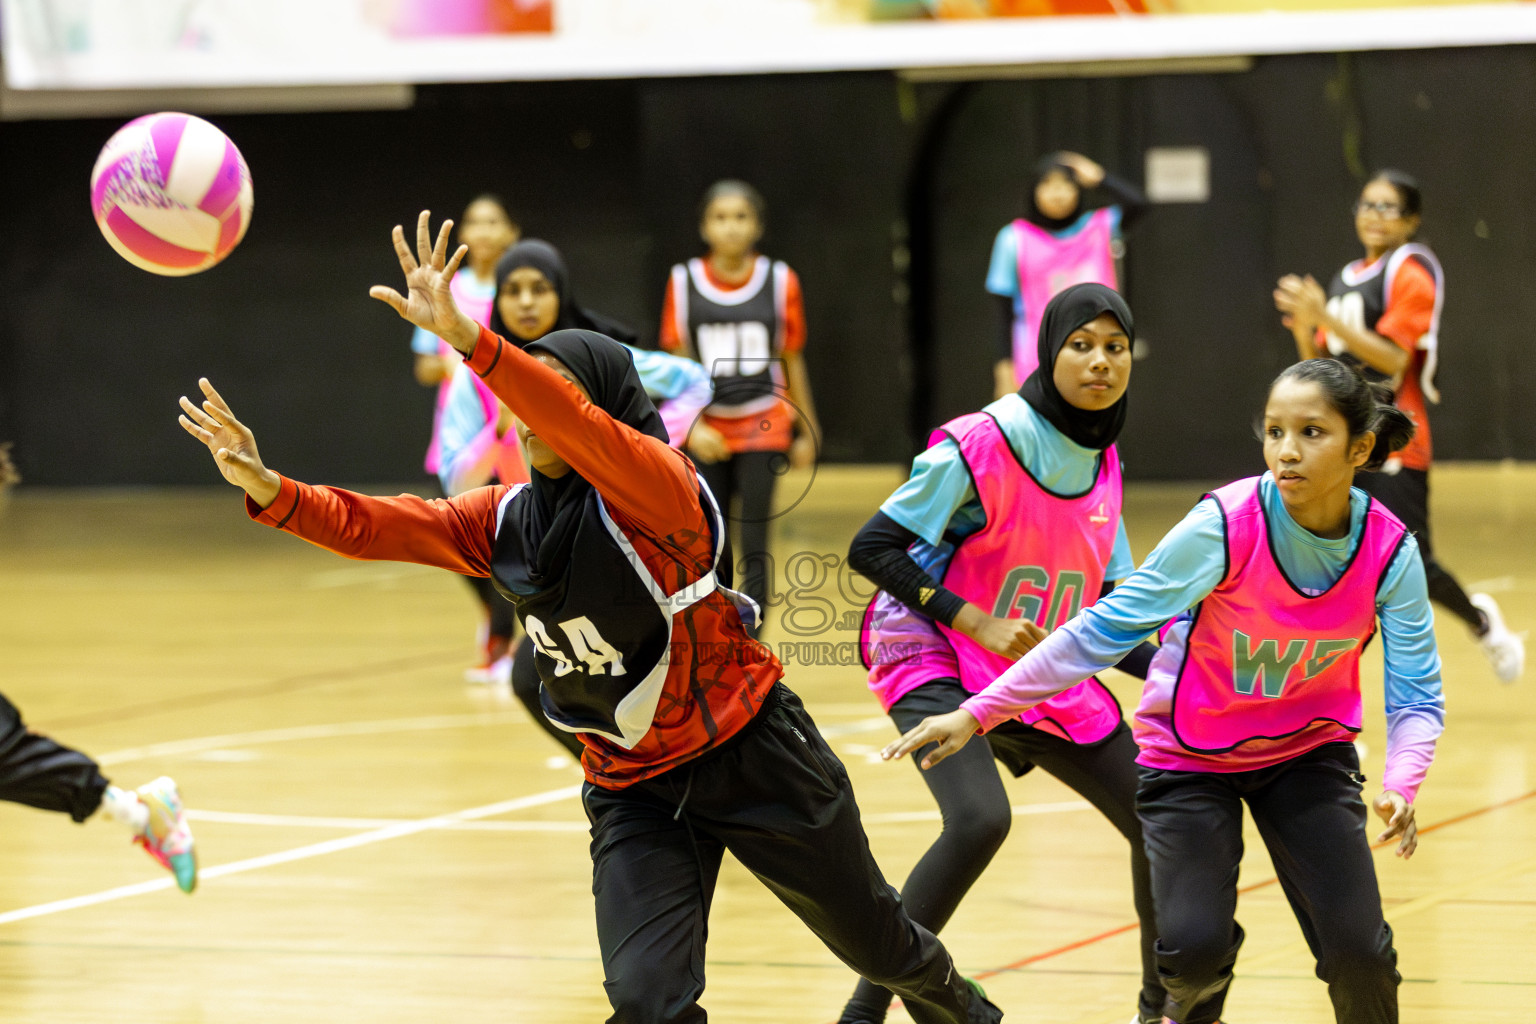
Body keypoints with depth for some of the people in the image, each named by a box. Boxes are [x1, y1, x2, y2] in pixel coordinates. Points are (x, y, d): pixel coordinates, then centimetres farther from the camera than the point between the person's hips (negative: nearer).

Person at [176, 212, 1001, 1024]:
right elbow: (373, 527, -11)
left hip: (748, 753, -4)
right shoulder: (505, 520, -1)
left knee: (878, 943, 16)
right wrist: (268, 490, -29)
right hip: (632, 791, 4)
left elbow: (584, 433, -42)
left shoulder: (659, 490, -21)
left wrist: (467, 338, -53)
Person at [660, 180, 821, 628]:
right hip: (705, 431, 1)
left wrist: (807, 432, 11)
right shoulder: (684, 282, -2)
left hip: (762, 426, -1)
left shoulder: (780, 281, -2)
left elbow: (792, 361, 7)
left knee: (754, 548, -8)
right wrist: (692, 426, -14)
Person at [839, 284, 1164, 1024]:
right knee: (979, 819, -32)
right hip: (939, 659, -7)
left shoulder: (1103, 462, 3)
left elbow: (1110, 601, 14)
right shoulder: (983, 444, -20)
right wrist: (976, 622, -25)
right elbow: (871, 548, -19)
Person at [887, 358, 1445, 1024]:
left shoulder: (1389, 551, -19)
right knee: (1195, 945, -16)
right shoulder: (1225, 525, -27)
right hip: (1190, 756, -2)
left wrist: (1400, 786, -35)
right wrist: (977, 714, -25)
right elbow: (1104, 630, -22)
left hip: (1309, 751, 2)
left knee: (1357, 948, -13)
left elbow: (1417, 694, -14)